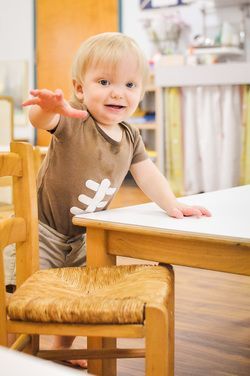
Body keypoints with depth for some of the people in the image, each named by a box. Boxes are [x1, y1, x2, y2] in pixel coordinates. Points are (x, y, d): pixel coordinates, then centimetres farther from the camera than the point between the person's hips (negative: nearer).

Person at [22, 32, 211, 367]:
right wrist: (47, 108, -67)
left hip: (82, 237, 6)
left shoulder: (130, 137, -2)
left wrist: (172, 205, -9)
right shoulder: (73, 121, -22)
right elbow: (40, 120, -42)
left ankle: (62, 350, 41)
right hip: (43, 229, -6)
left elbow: (147, 174, 6)